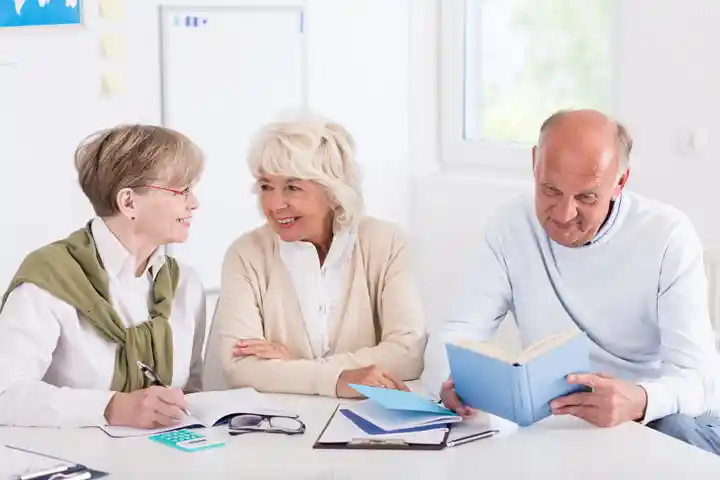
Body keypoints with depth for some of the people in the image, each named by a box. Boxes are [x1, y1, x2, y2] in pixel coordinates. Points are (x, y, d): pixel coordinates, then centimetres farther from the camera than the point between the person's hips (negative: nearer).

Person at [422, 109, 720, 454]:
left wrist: (640, 401, -45)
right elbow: (458, 333, -7)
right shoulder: (511, 228, -5)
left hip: (663, 418, -1)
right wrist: (452, 380, -33)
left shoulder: (668, 235, -14)